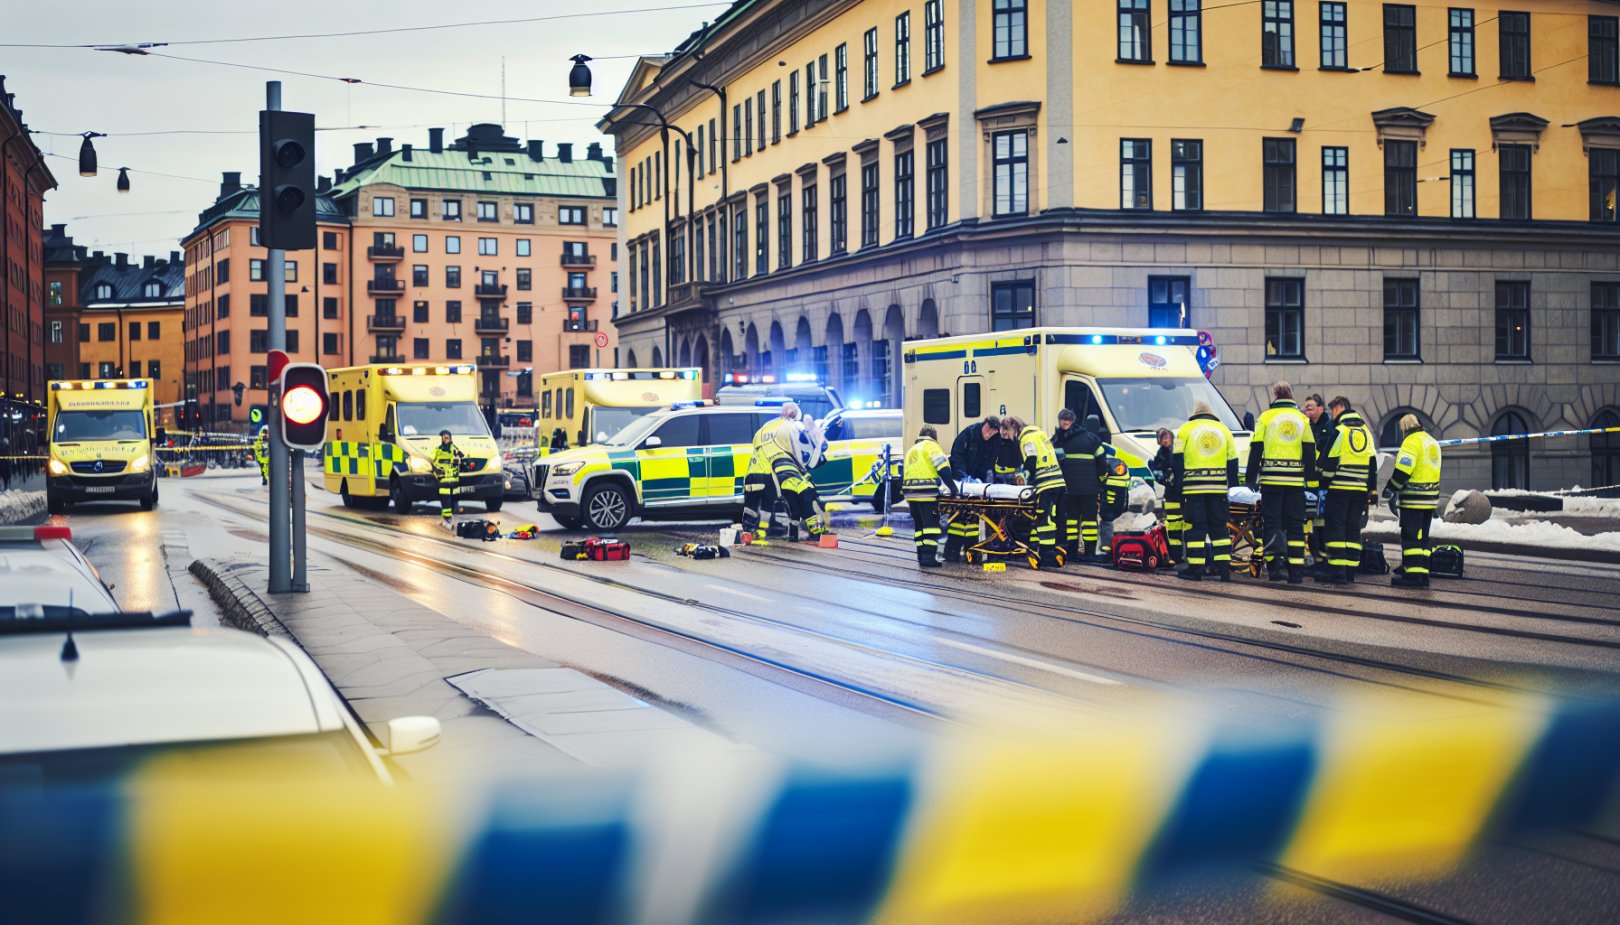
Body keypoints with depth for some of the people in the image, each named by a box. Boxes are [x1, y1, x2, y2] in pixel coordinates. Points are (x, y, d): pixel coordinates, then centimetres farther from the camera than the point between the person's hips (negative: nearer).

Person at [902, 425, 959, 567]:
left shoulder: (911, 450, 25)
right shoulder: (931, 445, 1)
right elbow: (943, 467, -10)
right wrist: (952, 486, -9)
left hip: (910, 491, 7)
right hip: (926, 492, -7)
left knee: (920, 525, 15)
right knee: (931, 524, -8)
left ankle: (922, 555, 17)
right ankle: (929, 557, -16)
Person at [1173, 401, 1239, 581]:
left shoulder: (1186, 429, 8)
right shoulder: (1224, 430, 16)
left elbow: (1177, 460, 2)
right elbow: (1232, 463, 15)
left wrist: (1178, 485, 4)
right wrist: (1233, 488, 17)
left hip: (1193, 486, -2)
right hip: (1218, 487, 2)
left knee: (1195, 527, -1)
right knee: (1219, 527, 9)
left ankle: (1195, 568, -3)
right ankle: (1224, 568, 6)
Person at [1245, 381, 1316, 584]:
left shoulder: (1266, 417, 1)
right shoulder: (1303, 419, 8)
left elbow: (1256, 450, 0)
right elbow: (1310, 452, 8)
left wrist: (1251, 478, 5)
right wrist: (1312, 480, 11)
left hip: (1271, 479, -2)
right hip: (1296, 481, 2)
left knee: (1272, 523, 3)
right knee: (1295, 526, 6)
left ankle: (1274, 566, -9)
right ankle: (1296, 571, 3)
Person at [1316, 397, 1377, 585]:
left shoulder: (1339, 430, -7)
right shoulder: (1366, 431, 13)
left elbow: (1328, 461, -8)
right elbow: (1372, 462, 14)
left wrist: (1324, 484, 3)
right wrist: (1372, 490, 17)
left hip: (1339, 487, -6)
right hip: (1360, 490, 6)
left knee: (1335, 527, -4)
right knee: (1353, 529, 9)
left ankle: (1337, 570, -10)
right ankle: (1350, 570, 7)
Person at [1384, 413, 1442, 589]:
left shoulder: (1411, 442, -13)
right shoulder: (1432, 442, 16)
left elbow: (1402, 471, -19)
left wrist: (1390, 488, -8)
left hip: (1413, 499, -9)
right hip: (1430, 499, 9)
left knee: (1410, 537, -5)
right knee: (1422, 537, 13)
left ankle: (1412, 574, -8)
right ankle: (1423, 574, 13)